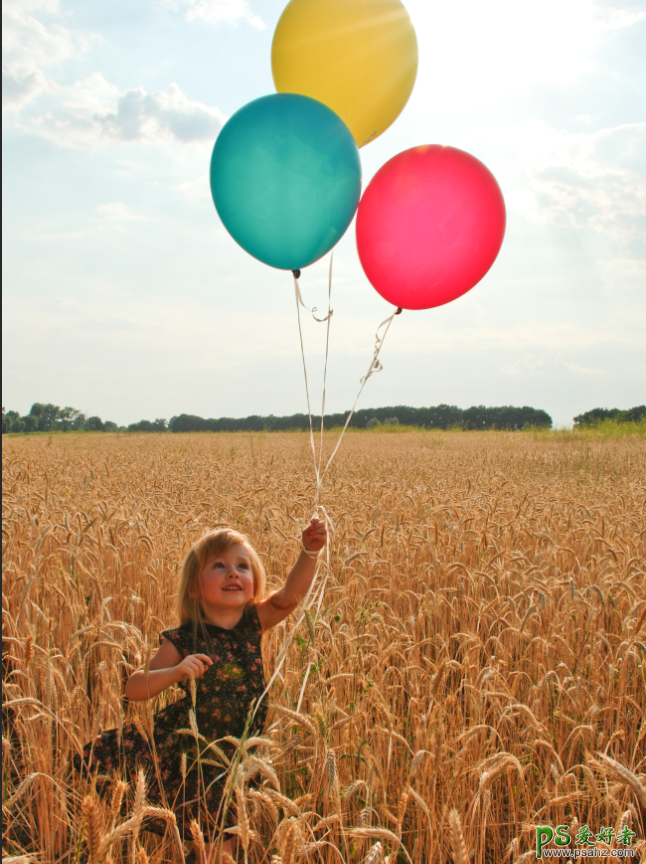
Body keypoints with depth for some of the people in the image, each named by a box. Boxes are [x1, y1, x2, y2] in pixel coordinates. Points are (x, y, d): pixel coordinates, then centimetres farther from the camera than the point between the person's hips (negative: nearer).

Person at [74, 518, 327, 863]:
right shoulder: (184, 639, -14)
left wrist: (310, 552, -39)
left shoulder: (253, 624, -6)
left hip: (234, 757, 3)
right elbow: (134, 689, -14)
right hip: (186, 752, -3)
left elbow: (290, 595, -22)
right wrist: (175, 672, -32)